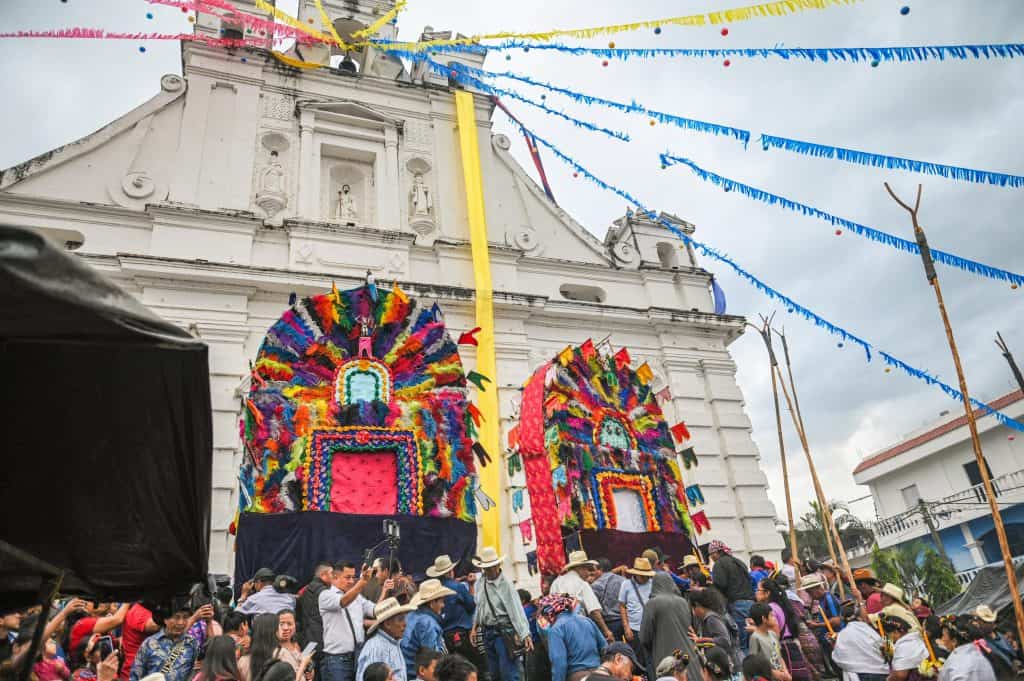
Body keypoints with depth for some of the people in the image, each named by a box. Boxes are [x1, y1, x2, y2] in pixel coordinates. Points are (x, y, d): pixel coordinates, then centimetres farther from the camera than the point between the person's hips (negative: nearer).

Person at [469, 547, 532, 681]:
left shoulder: (505, 584, -15)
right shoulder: (480, 584, 3)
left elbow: (516, 609, -22)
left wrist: (525, 634, -29)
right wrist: (475, 627, 15)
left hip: (503, 632, -6)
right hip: (487, 632, 7)